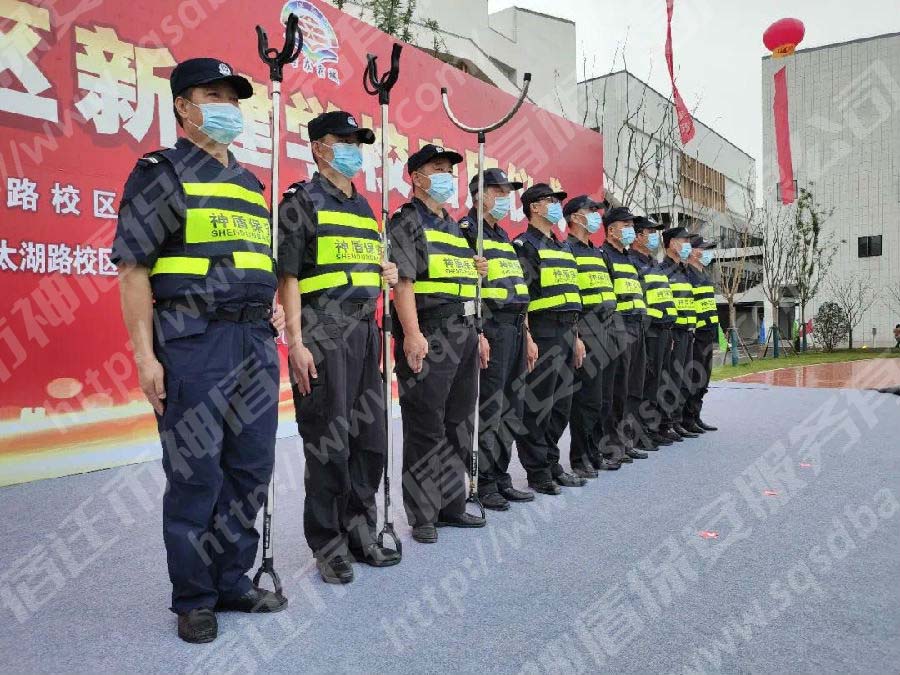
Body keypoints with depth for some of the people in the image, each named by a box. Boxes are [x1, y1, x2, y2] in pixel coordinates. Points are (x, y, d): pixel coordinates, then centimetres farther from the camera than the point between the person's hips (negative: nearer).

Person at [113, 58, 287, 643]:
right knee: (196, 475, 0)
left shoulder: (250, 183, 19)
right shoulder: (161, 173, 0)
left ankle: (233, 583, 26)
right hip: (192, 341, -6)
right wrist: (146, 355, -13)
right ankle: (194, 600, 17)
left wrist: (272, 315, 14)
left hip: (256, 340, 7)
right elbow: (133, 268, -6)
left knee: (251, 468, 10)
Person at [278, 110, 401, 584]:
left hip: (365, 330, 8)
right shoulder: (302, 201, -2)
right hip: (322, 333, -7)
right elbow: (288, 276, -9)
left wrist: (387, 273, 5)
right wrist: (296, 342, -17)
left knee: (370, 438, 10)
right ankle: (328, 545, 14)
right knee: (328, 444, -2)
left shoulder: (363, 207, 20)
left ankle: (360, 533, 25)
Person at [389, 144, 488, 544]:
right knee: (426, 429, -2)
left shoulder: (453, 226, 22)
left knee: (459, 426, 13)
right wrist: (412, 334, -23)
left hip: (463, 333, 9)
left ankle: (452, 506, 26)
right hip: (429, 335, -8)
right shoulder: (406, 221, -2)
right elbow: (403, 281, -14)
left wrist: (476, 334, 19)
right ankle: (422, 516, 10)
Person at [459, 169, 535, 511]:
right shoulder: (466, 231, -4)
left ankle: (500, 478, 22)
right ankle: (483, 484, 6)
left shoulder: (504, 236, 22)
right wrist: (478, 332, -21)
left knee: (511, 408, 12)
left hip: (515, 326, 9)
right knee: (488, 408, -5)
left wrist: (525, 331, 18)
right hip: (491, 325, -9)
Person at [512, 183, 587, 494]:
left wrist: (576, 337, 20)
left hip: (566, 334, 9)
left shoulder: (563, 247, 21)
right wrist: (527, 339, -19)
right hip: (542, 333, -9)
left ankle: (552, 464, 25)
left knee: (561, 404, 13)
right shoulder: (524, 245, -6)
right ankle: (537, 472, 7)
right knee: (537, 405, -2)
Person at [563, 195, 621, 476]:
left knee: (603, 399, 12)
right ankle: (580, 459, 4)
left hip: (606, 329, 9)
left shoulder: (597, 252, 23)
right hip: (585, 329, -9)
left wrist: (611, 326, 20)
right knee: (588, 397, -7)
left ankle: (593, 452, 22)